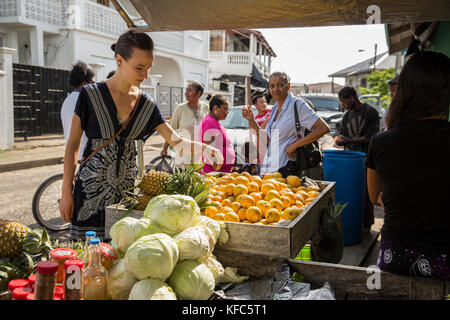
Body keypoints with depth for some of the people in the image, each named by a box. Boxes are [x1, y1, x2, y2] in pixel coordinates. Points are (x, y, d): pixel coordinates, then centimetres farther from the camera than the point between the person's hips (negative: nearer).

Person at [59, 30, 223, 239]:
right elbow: (72, 146, -3)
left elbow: (176, 142, 5)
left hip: (127, 189, 4)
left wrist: (203, 148, -15)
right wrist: (66, 192, -5)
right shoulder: (91, 95, -7)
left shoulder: (146, 104, 5)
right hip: (91, 190, -3)